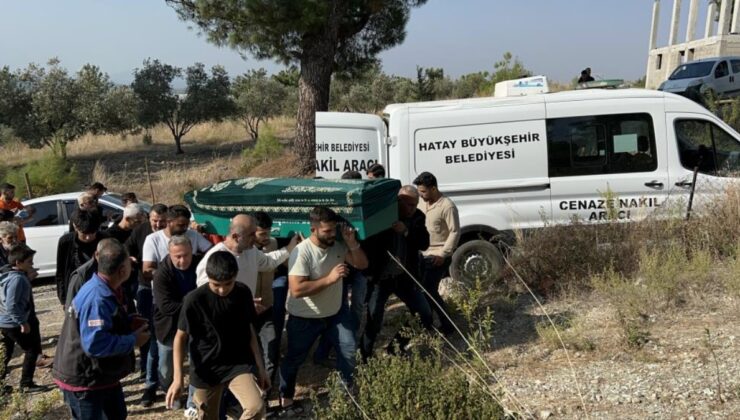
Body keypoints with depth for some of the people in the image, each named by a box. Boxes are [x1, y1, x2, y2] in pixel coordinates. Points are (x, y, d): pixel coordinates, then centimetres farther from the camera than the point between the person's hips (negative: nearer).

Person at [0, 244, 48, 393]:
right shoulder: (17, 279, -26)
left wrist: (28, 278, 4)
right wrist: (23, 322, -23)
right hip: (14, 323, -10)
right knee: (32, 350, 1)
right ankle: (26, 384, 6)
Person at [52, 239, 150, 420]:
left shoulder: (103, 290, 3)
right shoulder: (97, 298, -32)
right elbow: (95, 344, -37)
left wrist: (130, 322, 1)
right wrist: (133, 340, -25)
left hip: (102, 374, 10)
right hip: (83, 379, -10)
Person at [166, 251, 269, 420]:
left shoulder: (243, 293, -6)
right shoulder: (195, 300, -16)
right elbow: (181, 337, -6)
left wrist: (260, 367, 7)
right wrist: (178, 378, -11)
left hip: (239, 364, 2)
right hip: (207, 369, -1)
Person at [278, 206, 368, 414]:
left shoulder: (338, 245, -9)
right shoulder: (302, 252, -28)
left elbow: (362, 264, -3)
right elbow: (296, 290, -34)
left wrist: (352, 243, -21)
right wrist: (329, 279, -34)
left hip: (335, 312, 5)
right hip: (304, 318, -5)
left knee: (349, 349, 8)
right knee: (295, 358, 12)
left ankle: (348, 386, 33)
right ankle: (285, 397, 34)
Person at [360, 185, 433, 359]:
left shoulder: (417, 217, -2)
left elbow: (424, 244, -11)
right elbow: (368, 241, -13)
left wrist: (406, 231, -26)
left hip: (405, 276, 5)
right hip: (380, 277, -5)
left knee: (425, 315, 9)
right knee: (374, 321, -4)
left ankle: (398, 345, 28)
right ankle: (364, 358, 17)